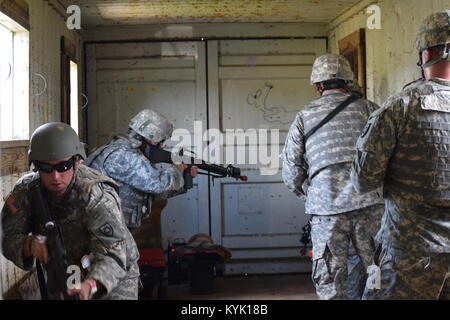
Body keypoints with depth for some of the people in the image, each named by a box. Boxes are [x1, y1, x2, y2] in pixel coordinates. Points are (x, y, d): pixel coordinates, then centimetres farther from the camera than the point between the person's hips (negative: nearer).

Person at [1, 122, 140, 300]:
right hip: (64, 274, 4)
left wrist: (89, 285, -56)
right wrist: (30, 244, -37)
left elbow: (112, 254, -37)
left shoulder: (98, 197, -31)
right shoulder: (25, 191, -16)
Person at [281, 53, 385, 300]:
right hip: (369, 204, 1)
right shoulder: (367, 108, 10)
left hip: (326, 208, 0)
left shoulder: (304, 117, 10)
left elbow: (291, 173, 8)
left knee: (330, 283, 7)